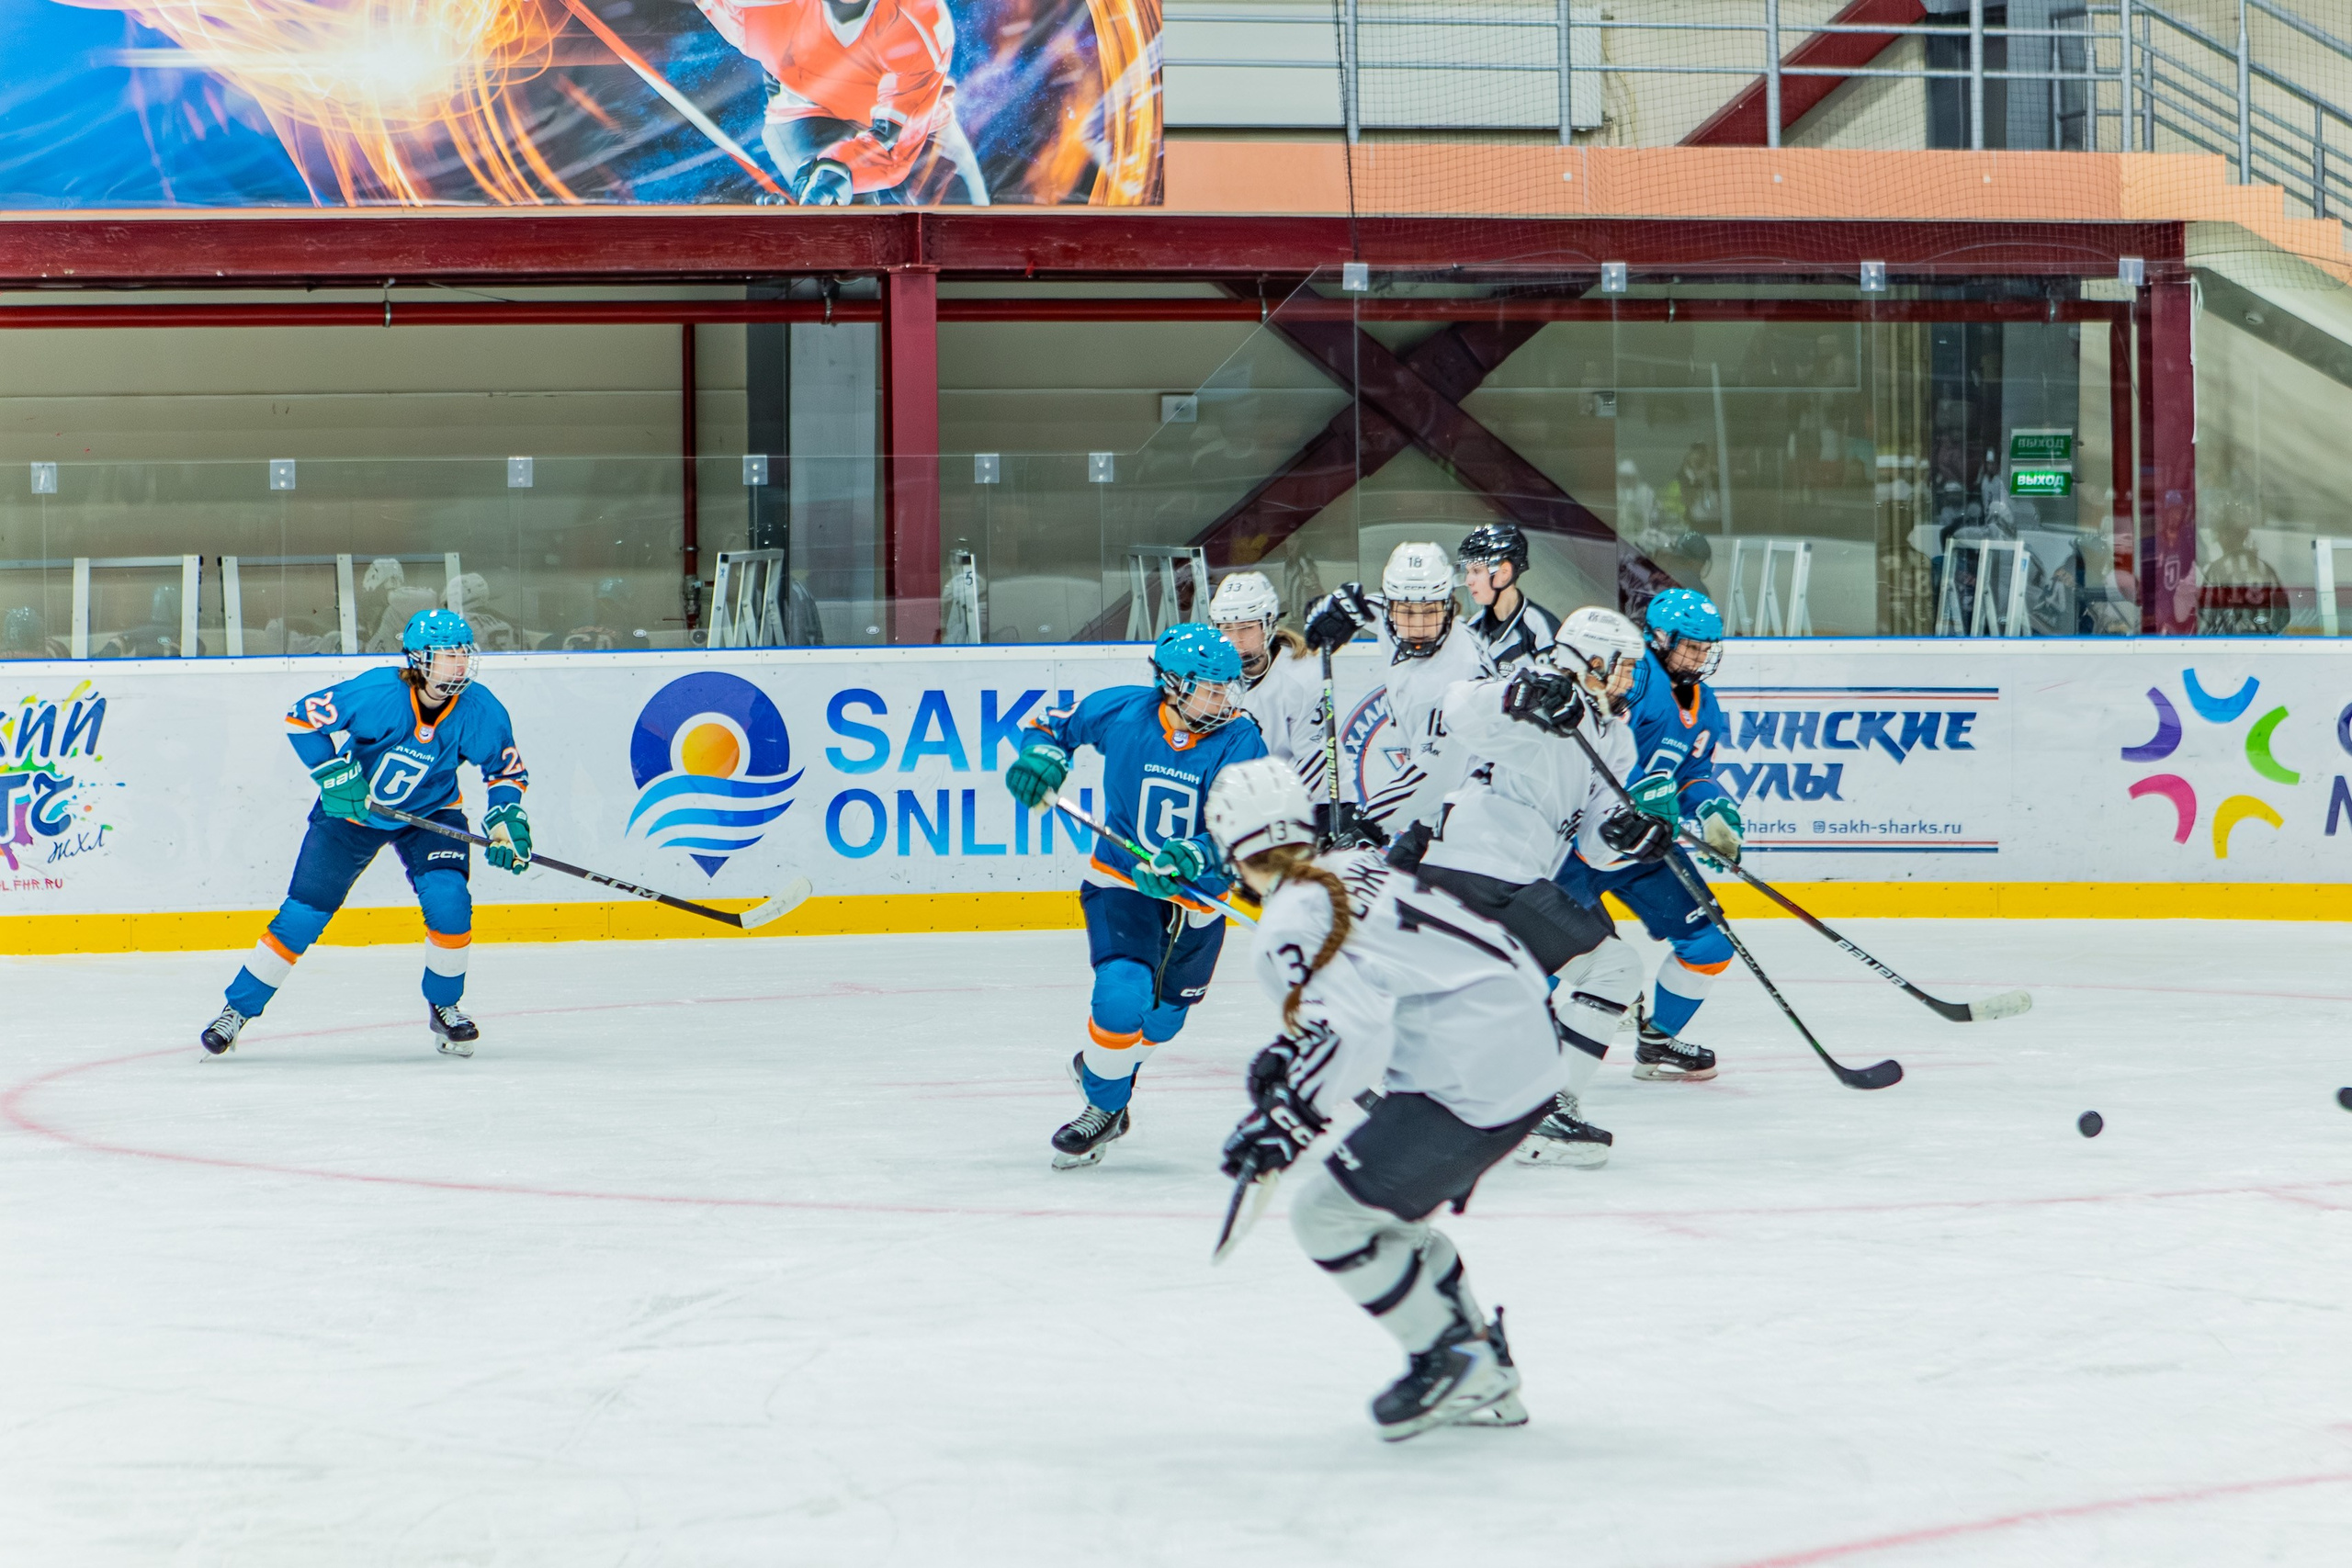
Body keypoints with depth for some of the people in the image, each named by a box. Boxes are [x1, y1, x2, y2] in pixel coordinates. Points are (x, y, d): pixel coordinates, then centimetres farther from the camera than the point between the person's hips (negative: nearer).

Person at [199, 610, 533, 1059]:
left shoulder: (478, 711, -19)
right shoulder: (377, 693, -29)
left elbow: (507, 769, -4)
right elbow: (302, 718, -22)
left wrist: (507, 820, -18)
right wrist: (335, 776, -26)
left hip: (430, 813, 2)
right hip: (353, 807, -2)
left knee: (448, 901, -20)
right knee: (304, 912, -5)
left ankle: (444, 1005, 5)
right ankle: (238, 1009, 9)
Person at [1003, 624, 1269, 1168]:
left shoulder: (1239, 743, -17)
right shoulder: (1122, 713, -14)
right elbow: (1055, 723, 6)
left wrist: (1192, 858, -45)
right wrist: (1042, 753, -16)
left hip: (1195, 896, 2)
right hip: (1120, 882, -2)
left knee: (1162, 1017, 16)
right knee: (1122, 995, -22)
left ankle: (1099, 1066, 49)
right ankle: (1104, 1105, 3)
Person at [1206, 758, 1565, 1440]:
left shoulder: (1286, 928, -12)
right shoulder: (1359, 867, 15)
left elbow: (1353, 1026, -24)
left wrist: (1291, 1120, -17)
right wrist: (1292, 1049, 30)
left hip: (1468, 1086, -9)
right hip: (1530, 1055, 9)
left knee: (1329, 1211, 2)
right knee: (1390, 1211, 23)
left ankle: (1451, 1361, 7)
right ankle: (1484, 1377, 27)